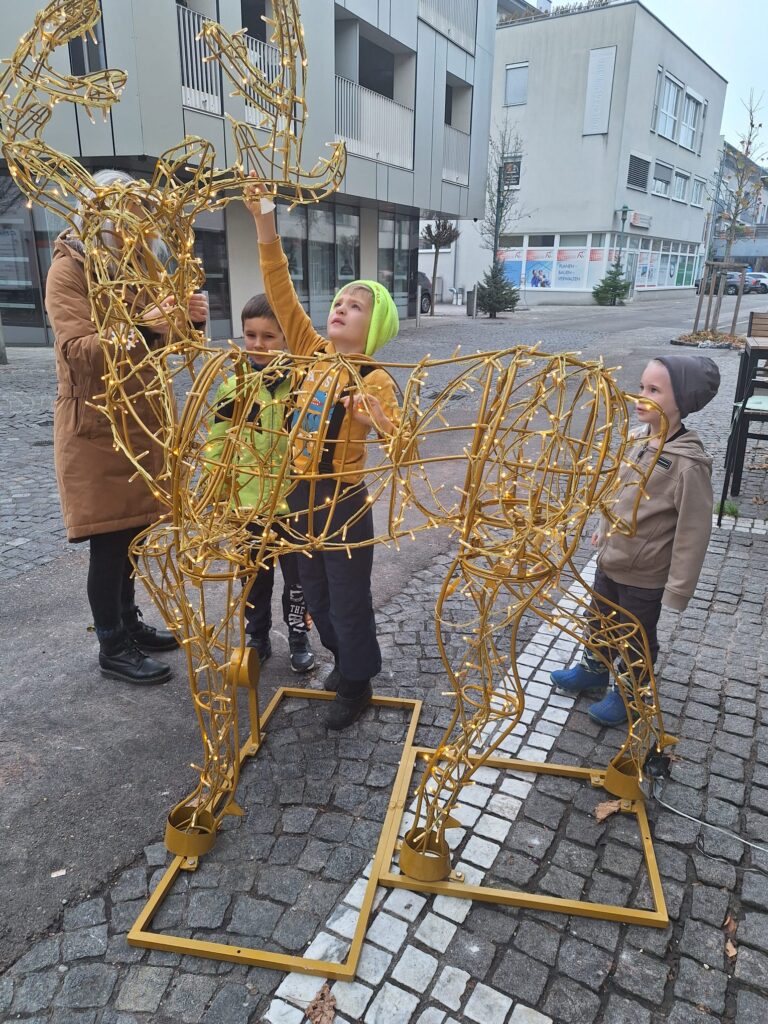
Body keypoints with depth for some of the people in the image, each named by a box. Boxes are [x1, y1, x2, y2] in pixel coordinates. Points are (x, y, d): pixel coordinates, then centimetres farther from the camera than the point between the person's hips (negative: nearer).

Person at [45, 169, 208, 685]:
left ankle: (129, 623, 29)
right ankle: (113, 649, 13)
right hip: (95, 427, -7)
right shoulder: (68, 270, -10)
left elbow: (161, 342, 12)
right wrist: (139, 329, -36)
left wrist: (189, 318, -10)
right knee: (109, 541, 0)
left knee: (131, 533, 14)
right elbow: (77, 352, -21)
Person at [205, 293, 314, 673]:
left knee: (297, 576, 14)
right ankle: (257, 639, 35)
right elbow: (216, 445, 2)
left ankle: (299, 638, 34)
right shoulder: (232, 385, -3)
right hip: (246, 504, 2)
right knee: (254, 579, 17)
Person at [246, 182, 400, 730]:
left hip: (343, 500, -6)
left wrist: (378, 422, -44)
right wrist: (266, 225, -11)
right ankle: (344, 659, 43)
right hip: (301, 492, 6)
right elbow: (281, 292, -4)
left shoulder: (374, 378, -14)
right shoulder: (313, 353, 0)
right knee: (315, 591, 20)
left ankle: (357, 683, 28)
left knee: (348, 597, 8)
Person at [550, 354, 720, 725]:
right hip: (610, 559, 7)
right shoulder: (642, 439, -5)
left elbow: (693, 531, -23)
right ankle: (592, 671, 51)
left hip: (645, 575, -7)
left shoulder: (689, 464, -28)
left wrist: (678, 588, -19)